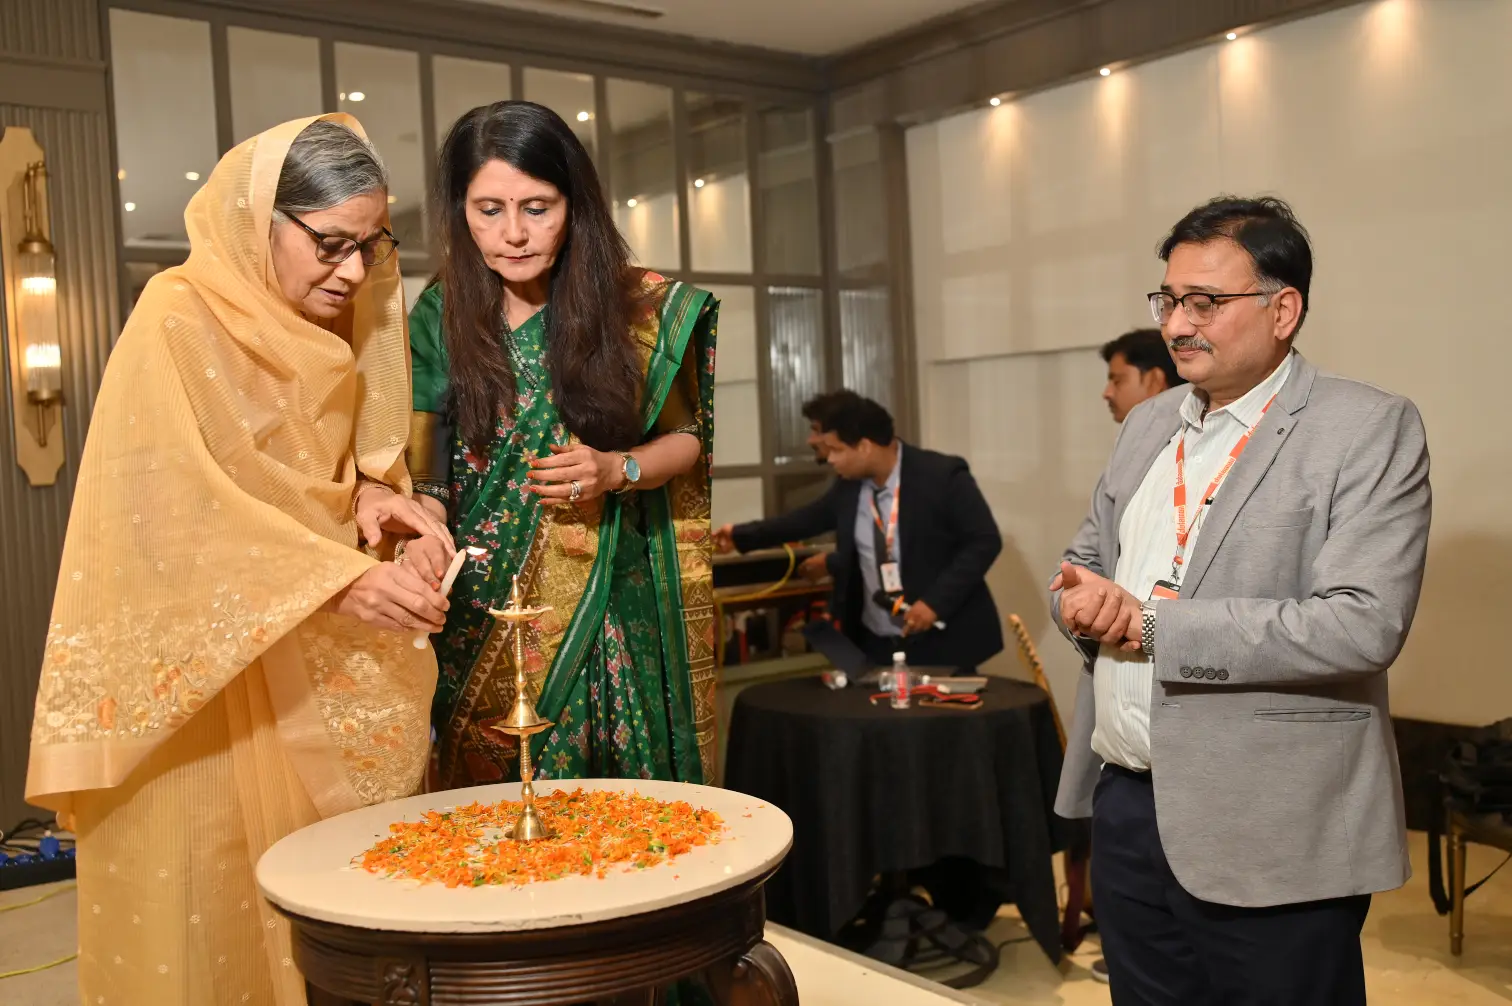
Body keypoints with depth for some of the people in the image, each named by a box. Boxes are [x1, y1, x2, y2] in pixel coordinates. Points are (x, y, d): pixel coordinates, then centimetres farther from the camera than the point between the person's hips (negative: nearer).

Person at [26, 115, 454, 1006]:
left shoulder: (328, 322, 9)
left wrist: (373, 493, -5)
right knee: (220, 895, -1)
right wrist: (338, 579, -28)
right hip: (203, 660, -6)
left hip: (312, 653, 6)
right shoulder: (178, 322, -14)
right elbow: (177, 509, -20)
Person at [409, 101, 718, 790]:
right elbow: (427, 475, 0)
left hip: (609, 607, 0)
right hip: (480, 608, 1)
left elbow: (687, 438, 7)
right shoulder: (439, 318, 0)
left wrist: (618, 470, -13)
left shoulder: (641, 308, -3)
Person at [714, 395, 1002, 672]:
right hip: (876, 642, 5)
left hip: (942, 641, -5)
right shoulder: (849, 484, 2)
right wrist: (742, 535, 20)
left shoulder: (943, 476, -16)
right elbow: (811, 518, 19)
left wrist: (936, 601, -21)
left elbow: (984, 541, -15)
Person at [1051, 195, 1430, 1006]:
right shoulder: (1147, 425, 11)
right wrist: (1083, 596, -7)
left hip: (1269, 839, -6)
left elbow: (1364, 625, -21)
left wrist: (1153, 623, -20)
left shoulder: (1369, 429, -10)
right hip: (1124, 806, 6)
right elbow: (1083, 559, 18)